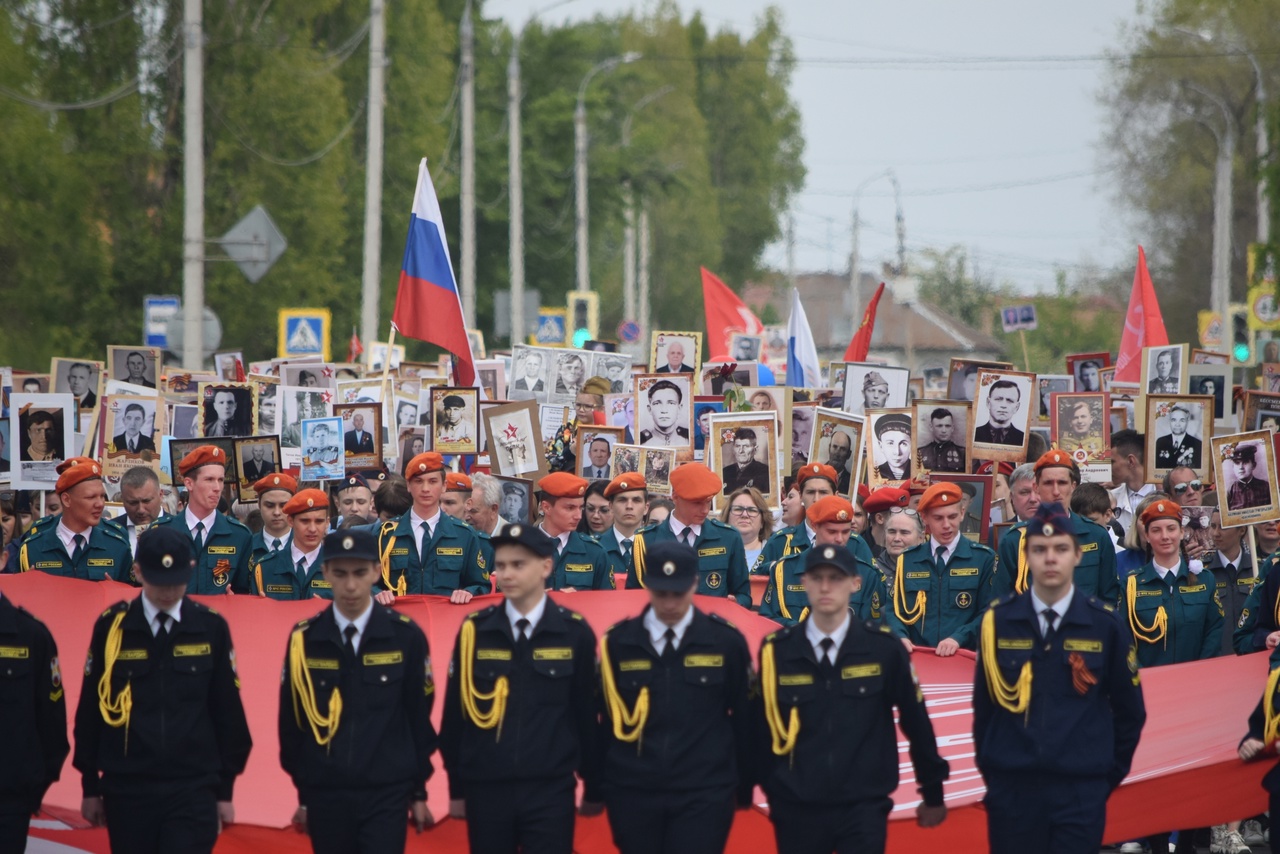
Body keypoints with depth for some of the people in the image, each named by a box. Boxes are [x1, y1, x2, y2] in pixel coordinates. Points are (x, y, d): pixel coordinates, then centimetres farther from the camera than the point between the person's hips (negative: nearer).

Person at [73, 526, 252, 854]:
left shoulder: (211, 628, 1)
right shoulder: (111, 627, 0)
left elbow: (228, 713, 6)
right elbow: (90, 710, 6)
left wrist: (225, 790, 6)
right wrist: (90, 787, 7)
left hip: (193, 791, -1)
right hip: (127, 792, 1)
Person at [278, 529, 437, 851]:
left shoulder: (405, 636, -3)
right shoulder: (304, 639, -1)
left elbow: (419, 716, 3)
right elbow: (291, 719, 6)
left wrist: (419, 791, 6)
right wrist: (303, 792, 8)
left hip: (386, 795, -2)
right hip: (326, 795, 2)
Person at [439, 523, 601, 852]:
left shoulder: (575, 632, -1)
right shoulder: (474, 630, 1)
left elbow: (586, 713, 3)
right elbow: (455, 713, 5)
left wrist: (593, 788, 6)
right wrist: (457, 788, 6)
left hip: (550, 790, -1)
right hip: (486, 788, 1)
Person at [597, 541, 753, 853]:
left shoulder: (726, 641, -1)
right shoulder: (618, 642, 2)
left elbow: (743, 719, 6)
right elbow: (603, 721, 6)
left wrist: (744, 788, 9)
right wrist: (598, 789, 8)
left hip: (704, 793, -2)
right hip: (632, 793, 2)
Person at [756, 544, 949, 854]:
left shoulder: (884, 649, -5)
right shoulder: (776, 651, -3)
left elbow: (916, 723, 3)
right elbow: (761, 727, 4)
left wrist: (933, 794, 9)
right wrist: (771, 790, 8)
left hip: (864, 809, -1)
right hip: (797, 810, 1)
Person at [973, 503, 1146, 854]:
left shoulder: (1105, 625, -1)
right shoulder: (998, 621, 0)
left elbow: (1130, 712, 8)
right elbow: (983, 705, 8)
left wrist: (1108, 777, 8)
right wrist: (990, 771, 10)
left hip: (1081, 794, -1)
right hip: (1011, 790, 1)